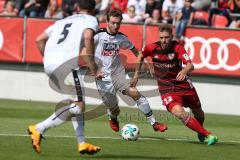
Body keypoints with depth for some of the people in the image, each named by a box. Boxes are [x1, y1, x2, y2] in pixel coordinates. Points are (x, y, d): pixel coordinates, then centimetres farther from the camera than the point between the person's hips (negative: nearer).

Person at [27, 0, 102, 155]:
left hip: (49, 64, 8)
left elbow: (39, 40, 26)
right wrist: (93, 69, -10)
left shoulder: (63, 21, 30)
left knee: (77, 102, 19)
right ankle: (39, 129, -13)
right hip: (66, 64, -8)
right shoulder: (91, 20, 11)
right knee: (78, 106, -5)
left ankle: (82, 142, 14)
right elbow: (88, 38, -11)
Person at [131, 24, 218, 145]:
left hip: (184, 85, 1)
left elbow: (190, 65, -27)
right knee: (179, 113, -26)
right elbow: (141, 57, 13)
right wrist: (136, 74, 11)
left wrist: (184, 71, -49)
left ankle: (200, 132, 52)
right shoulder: (152, 48, -10)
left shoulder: (177, 48, -14)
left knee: (198, 112, 17)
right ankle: (207, 135, -17)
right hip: (166, 89, -1)